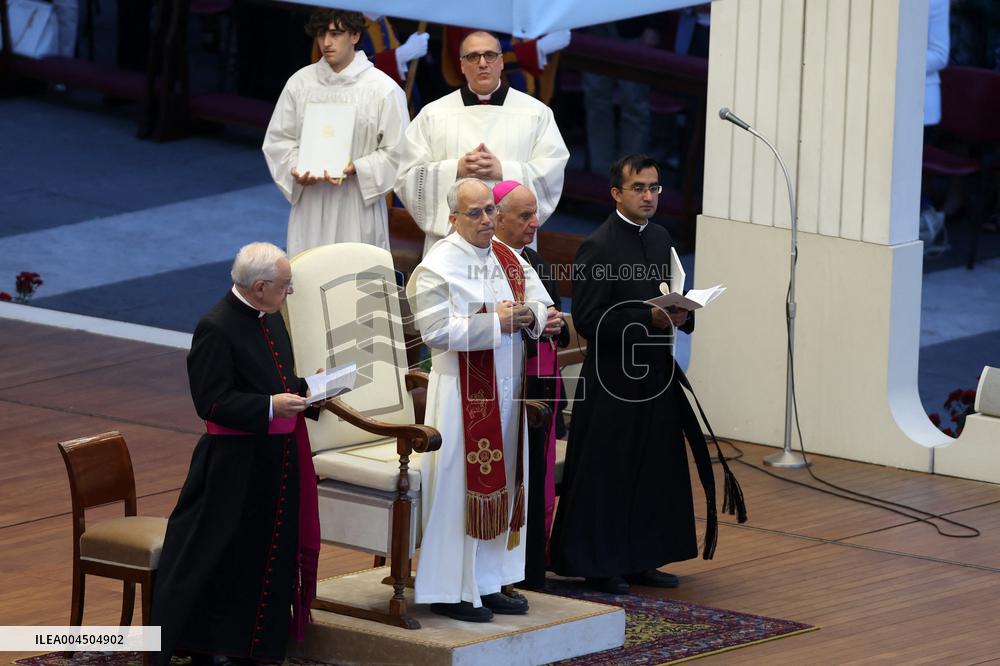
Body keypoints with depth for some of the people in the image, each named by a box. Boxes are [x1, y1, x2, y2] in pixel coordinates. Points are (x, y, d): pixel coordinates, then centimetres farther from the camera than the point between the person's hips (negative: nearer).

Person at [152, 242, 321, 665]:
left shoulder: (270, 318, 9)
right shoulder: (216, 328, -18)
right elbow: (211, 402, -20)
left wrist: (307, 391, 1)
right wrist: (270, 406, -26)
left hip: (278, 459, 9)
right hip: (236, 466, -9)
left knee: (270, 552, 14)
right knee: (220, 559, -2)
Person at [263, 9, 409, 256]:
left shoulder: (383, 89, -2)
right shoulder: (300, 82, 7)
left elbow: (395, 153, -3)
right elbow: (278, 140, 12)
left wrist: (354, 169, -16)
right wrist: (296, 169, -7)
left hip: (358, 209, -3)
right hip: (310, 206, 3)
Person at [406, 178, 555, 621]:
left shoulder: (508, 260, 10)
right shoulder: (438, 266, -11)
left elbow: (542, 306, 14)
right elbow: (435, 330, -20)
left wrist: (530, 316, -9)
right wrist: (496, 323, -18)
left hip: (507, 391, 7)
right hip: (463, 394, -7)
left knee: (500, 483, 11)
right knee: (459, 486, -4)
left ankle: (489, 581, 19)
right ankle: (449, 591, 2)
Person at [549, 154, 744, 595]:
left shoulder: (660, 239, 10)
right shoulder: (598, 247, -13)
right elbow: (588, 321, -17)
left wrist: (681, 314, -3)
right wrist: (649, 318, -23)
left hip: (657, 376, 7)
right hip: (614, 380, -7)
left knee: (655, 472, 11)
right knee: (606, 475, -1)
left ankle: (641, 559, 21)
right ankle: (599, 565, 8)